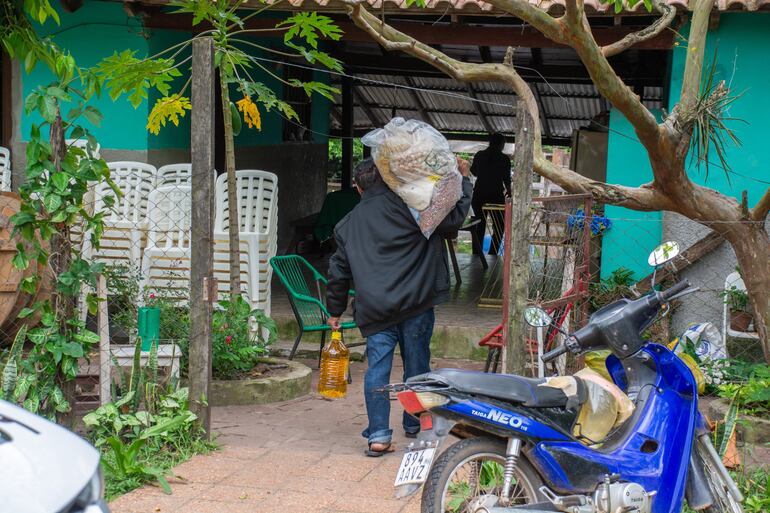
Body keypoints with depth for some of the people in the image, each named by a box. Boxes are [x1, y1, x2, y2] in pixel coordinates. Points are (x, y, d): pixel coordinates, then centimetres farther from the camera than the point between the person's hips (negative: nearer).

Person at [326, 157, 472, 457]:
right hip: (416, 305, -2)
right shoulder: (405, 205, -2)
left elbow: (339, 272, 19)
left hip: (374, 310, 2)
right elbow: (452, 219, -5)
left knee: (377, 369, 2)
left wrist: (335, 310, 30)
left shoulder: (348, 224, 13)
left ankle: (378, 435, -7)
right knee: (416, 365, 13)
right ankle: (414, 425, 27)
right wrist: (463, 179, 8)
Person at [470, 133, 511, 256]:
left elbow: (474, 172, 16)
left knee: (479, 225, 12)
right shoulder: (504, 158, -8)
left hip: (478, 194, 3)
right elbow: (507, 178, -3)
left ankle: (477, 254, 11)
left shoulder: (479, 155, 2)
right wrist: (509, 190, 14)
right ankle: (492, 254, 0)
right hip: (496, 195, -3)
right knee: (499, 226, 8)